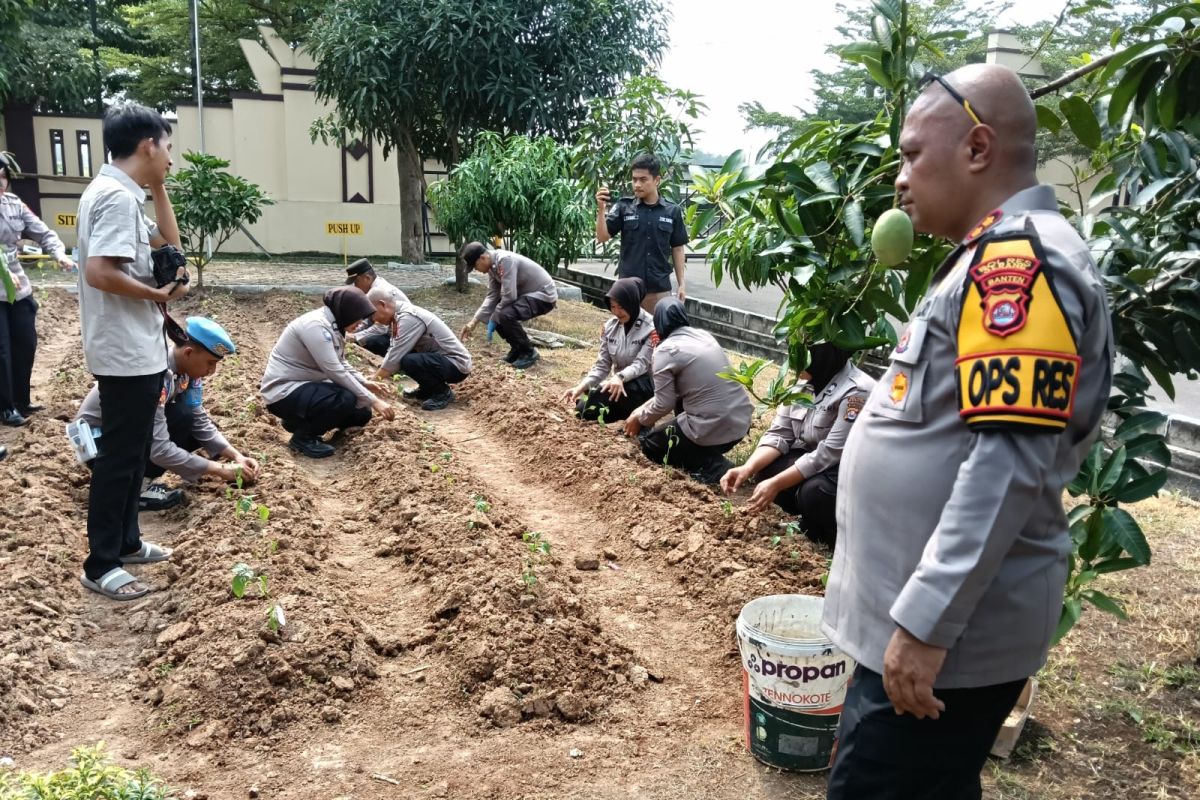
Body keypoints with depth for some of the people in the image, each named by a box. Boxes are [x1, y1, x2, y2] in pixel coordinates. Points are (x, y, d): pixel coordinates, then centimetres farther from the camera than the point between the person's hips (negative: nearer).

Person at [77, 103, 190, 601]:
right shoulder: (118, 196, -19)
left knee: (132, 452, 18)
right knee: (120, 457, -1)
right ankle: (100, 565, 9)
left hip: (136, 349, 10)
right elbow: (100, 273, -28)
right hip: (127, 353, -10)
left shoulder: (118, 193, 12)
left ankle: (126, 542, 31)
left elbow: (168, 242, 22)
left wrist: (158, 186, 14)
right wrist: (159, 294, -15)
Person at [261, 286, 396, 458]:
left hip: (306, 386, 10)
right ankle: (303, 437, -8)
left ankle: (300, 420, 16)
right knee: (346, 399, -30)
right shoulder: (315, 325, -24)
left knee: (361, 413, 4)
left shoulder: (333, 325, 4)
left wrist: (365, 383, 0)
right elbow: (335, 373, -28)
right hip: (283, 392, -10)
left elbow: (340, 366, 16)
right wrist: (373, 401, -26)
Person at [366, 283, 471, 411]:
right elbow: (394, 352, 8)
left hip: (456, 365, -10)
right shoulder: (400, 315, 5)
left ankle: (443, 392, -8)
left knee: (408, 361, -29)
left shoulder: (408, 318, -23)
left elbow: (395, 358, -23)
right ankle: (427, 389, 16)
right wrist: (378, 377, 1)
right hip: (441, 358, 10)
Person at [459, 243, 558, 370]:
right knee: (496, 314, 6)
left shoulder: (505, 260, -27)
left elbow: (509, 296, -30)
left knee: (504, 315, -28)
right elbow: (492, 296, 4)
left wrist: (493, 319, -17)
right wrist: (474, 322, -4)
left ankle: (529, 352, -9)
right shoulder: (492, 266, 2)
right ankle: (518, 348, 17)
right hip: (528, 294, 10)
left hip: (544, 295, -10)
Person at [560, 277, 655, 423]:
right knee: (582, 408, -14)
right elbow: (602, 365, 2)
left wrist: (620, 377, -45)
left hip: (644, 384, -6)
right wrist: (582, 386, -15)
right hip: (618, 384, 7)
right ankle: (631, 410, -1)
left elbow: (641, 364, -25)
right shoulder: (610, 327, 2)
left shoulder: (651, 328, -15)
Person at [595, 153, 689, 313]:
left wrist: (682, 283, 5)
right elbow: (602, 237, -3)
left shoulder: (672, 211, 2)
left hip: (660, 288, 1)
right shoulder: (624, 207, 0)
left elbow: (677, 249, 7)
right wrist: (601, 209, -18)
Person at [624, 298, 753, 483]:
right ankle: (708, 454, 19)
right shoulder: (704, 335, 13)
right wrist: (646, 406, 26)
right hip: (742, 422, 8)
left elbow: (664, 405, -5)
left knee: (650, 445, 17)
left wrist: (639, 419, 13)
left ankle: (712, 467, -2)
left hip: (713, 430, -8)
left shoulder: (665, 351, -9)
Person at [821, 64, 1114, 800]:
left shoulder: (1019, 258, -17)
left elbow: (1011, 461, -26)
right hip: (935, 610, 10)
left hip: (951, 628, -10)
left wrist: (926, 622, -24)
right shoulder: (1000, 258, 14)